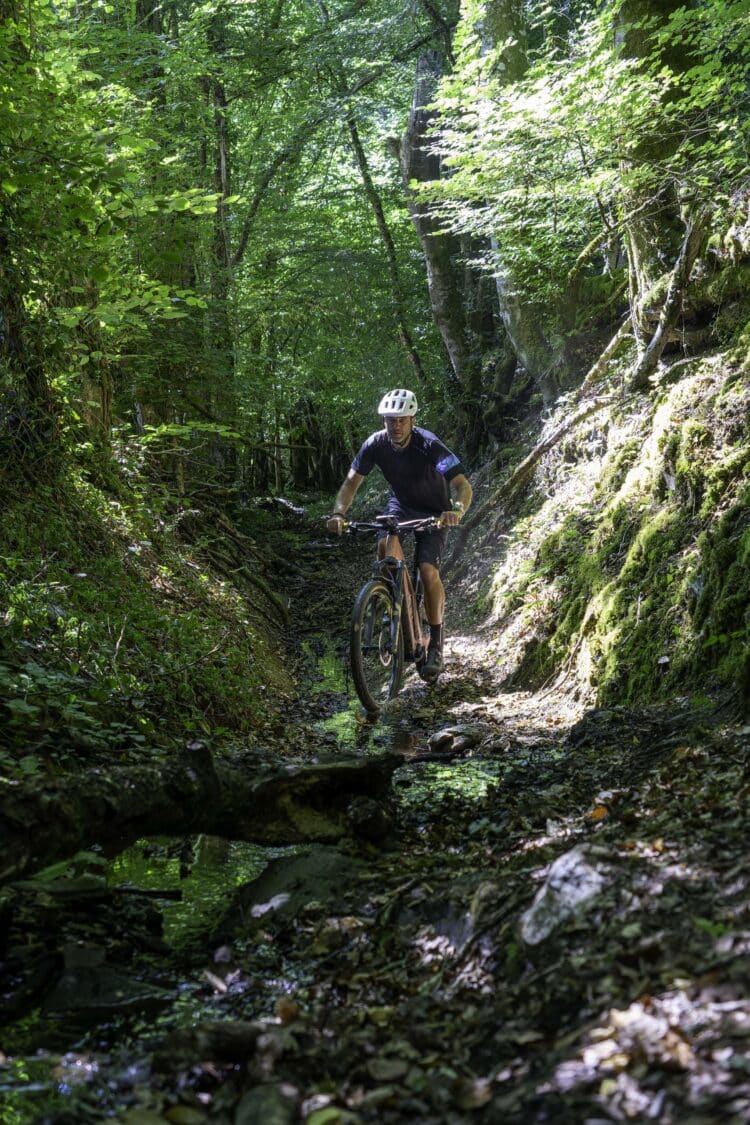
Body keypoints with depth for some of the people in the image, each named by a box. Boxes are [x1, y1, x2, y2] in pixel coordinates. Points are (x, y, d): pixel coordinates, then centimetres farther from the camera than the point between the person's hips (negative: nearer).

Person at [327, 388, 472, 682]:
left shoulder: (429, 445, -30)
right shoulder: (376, 443, -20)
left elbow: (463, 485, -35)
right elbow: (352, 482, -15)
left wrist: (457, 510, -56)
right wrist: (338, 513, -34)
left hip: (434, 511, -3)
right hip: (401, 504, 3)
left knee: (428, 570, -20)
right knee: (387, 545, -28)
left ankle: (436, 644, -5)